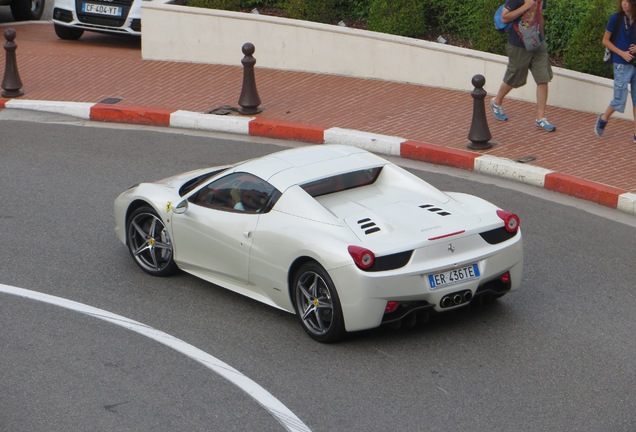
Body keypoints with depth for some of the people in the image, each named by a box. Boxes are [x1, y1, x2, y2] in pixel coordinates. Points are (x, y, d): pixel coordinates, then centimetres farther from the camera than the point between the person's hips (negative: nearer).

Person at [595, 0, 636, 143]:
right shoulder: (616, 18, -6)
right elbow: (605, 40, -2)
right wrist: (622, 53, -12)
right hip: (622, 65, -3)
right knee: (619, 100, -3)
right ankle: (603, 119, 25)